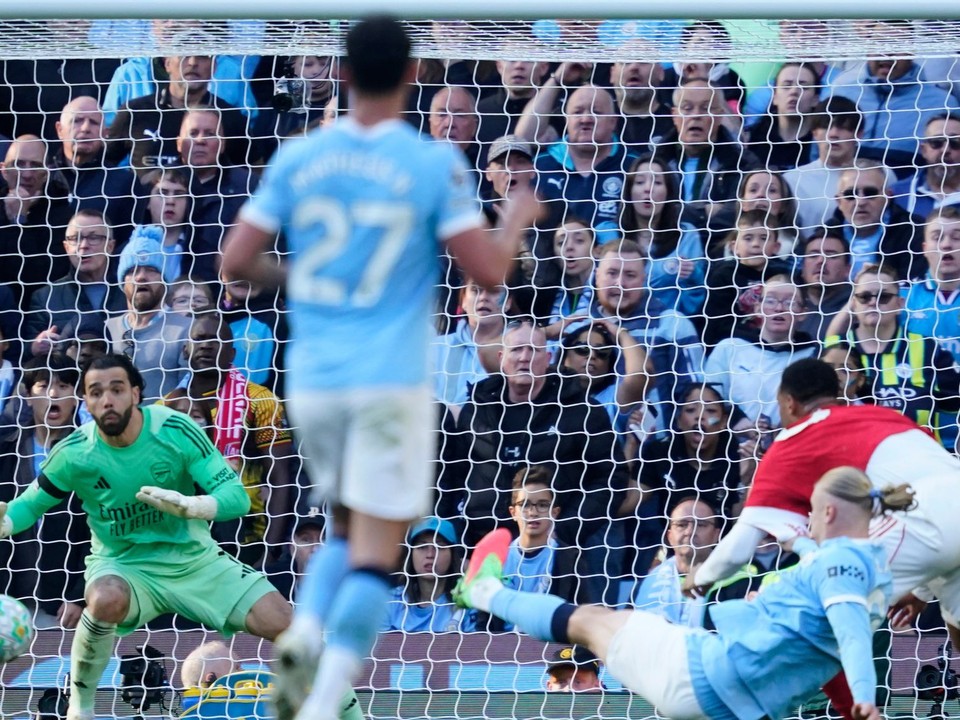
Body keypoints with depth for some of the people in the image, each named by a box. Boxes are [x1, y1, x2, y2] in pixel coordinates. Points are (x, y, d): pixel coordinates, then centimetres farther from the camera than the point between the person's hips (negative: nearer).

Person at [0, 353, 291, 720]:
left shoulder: (175, 430, -16)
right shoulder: (74, 453, -13)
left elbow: (237, 496, -16)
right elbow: (32, 503, 3)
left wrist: (190, 506, -37)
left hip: (194, 558, 1)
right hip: (123, 566, -1)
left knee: (281, 622, -13)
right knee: (106, 600, -39)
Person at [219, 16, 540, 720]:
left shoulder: (297, 159, 3)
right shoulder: (434, 164, -7)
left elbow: (236, 261, 3)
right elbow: (488, 270, -7)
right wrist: (517, 220, 13)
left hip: (312, 379, 4)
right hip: (391, 383, -4)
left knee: (348, 528, 21)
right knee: (376, 552, -2)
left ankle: (304, 634, -6)